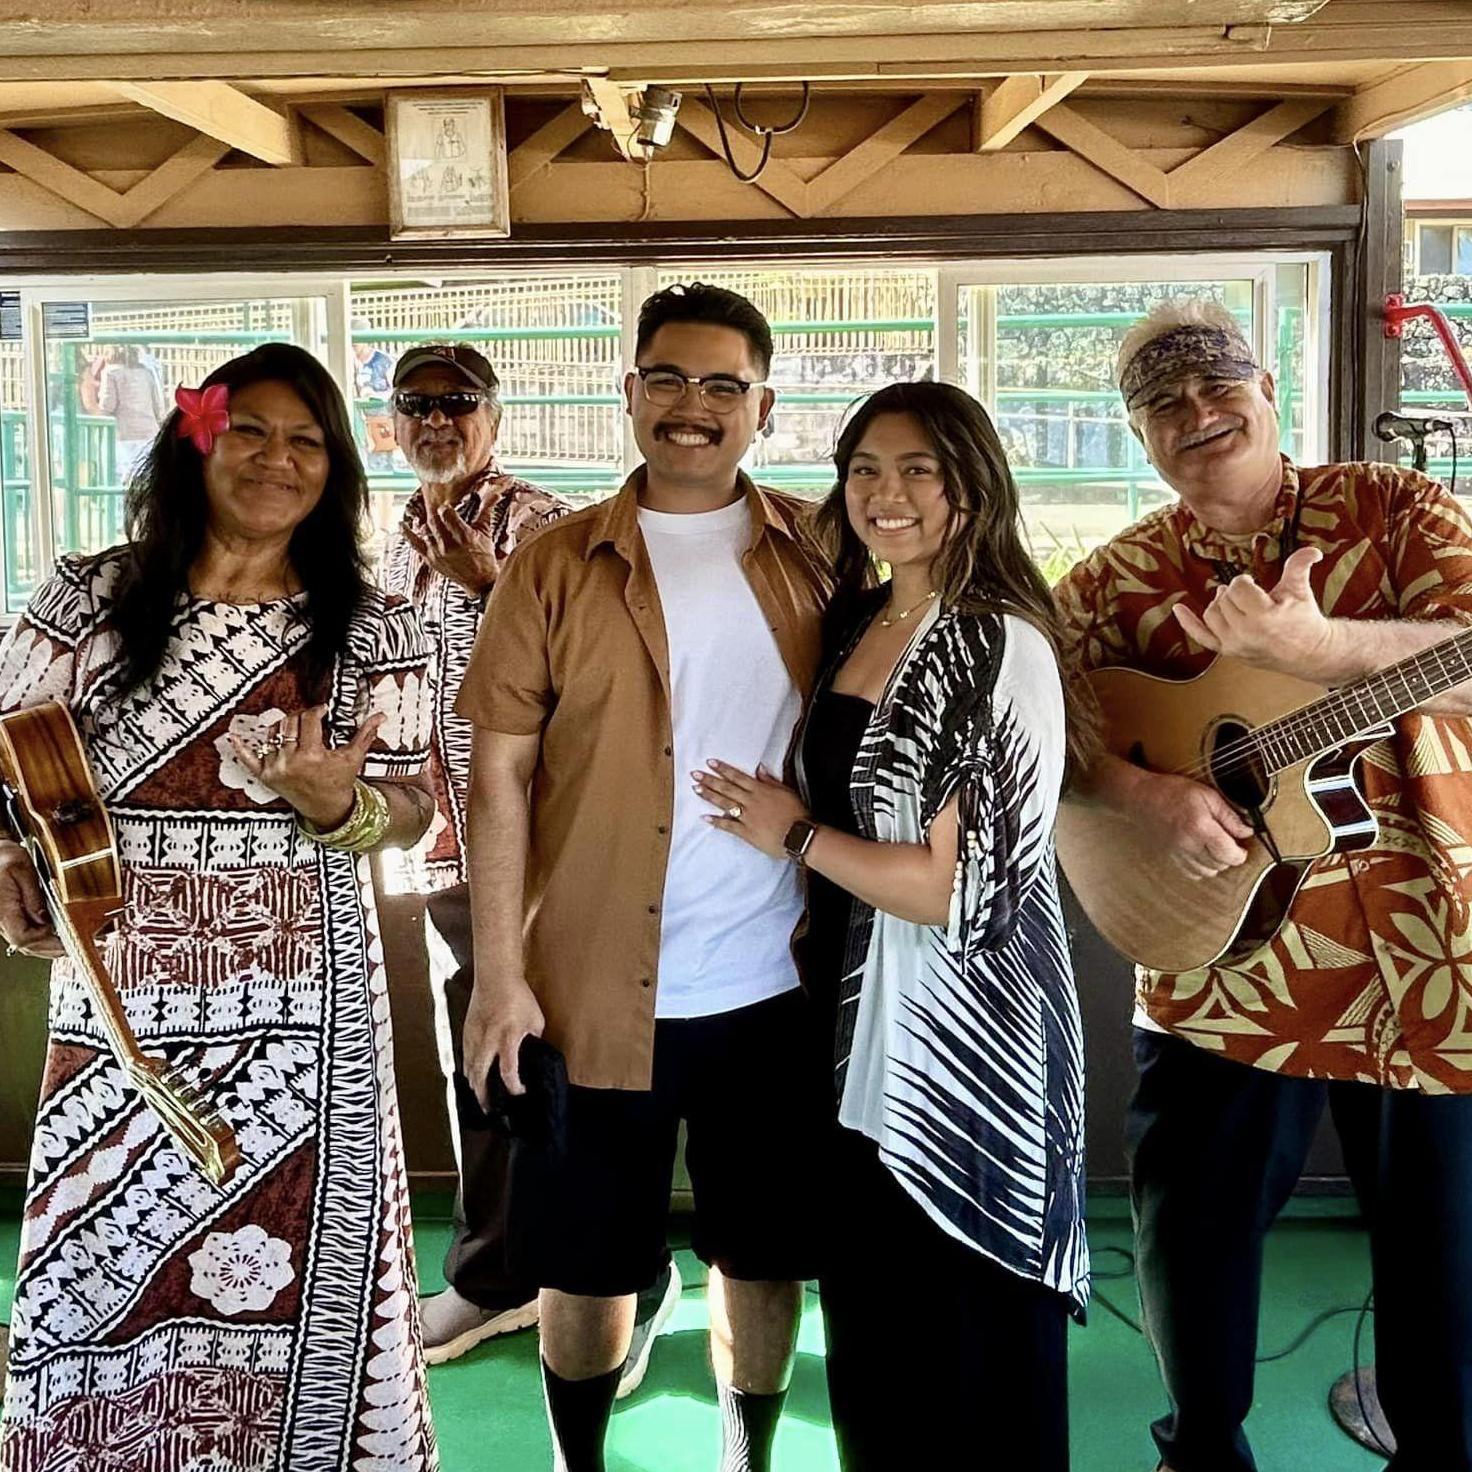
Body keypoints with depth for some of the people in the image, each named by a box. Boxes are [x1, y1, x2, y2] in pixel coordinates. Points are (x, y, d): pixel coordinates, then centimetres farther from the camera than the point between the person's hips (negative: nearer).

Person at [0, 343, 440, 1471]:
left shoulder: (372, 629, 1)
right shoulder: (91, 598, 3)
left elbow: (409, 807, 2)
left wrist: (336, 803, -19)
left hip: (301, 1009, -1)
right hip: (119, 1002, 1)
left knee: (286, 1271, 5)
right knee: (101, 1285, 11)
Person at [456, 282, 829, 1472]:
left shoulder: (816, 555, 3)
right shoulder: (558, 567, -1)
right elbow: (500, 772, -4)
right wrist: (498, 973, -9)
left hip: (775, 987, 2)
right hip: (596, 986, -1)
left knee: (764, 1252, 15)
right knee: (587, 1261, 13)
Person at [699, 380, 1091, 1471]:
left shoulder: (1002, 651, -17)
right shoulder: (855, 622, 6)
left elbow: (970, 892, -22)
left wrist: (793, 834, -13)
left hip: (965, 1048, -7)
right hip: (860, 1034, 8)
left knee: (968, 1354, 10)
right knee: (869, 1338, 22)